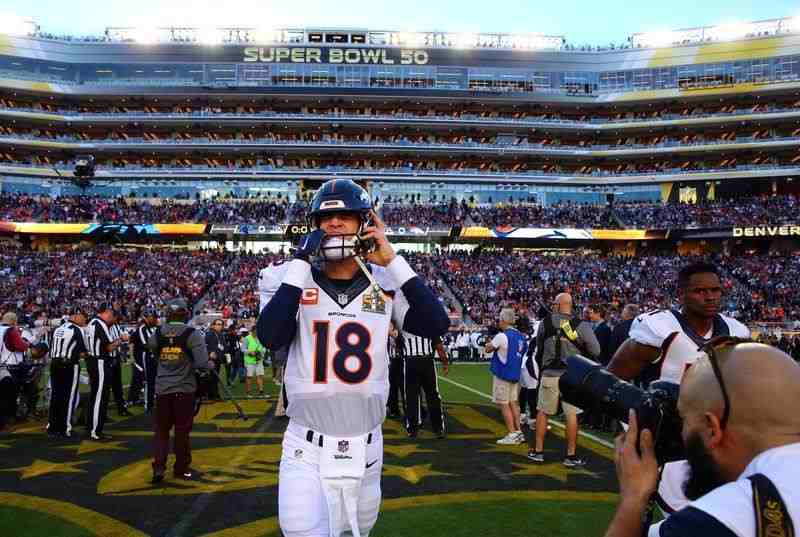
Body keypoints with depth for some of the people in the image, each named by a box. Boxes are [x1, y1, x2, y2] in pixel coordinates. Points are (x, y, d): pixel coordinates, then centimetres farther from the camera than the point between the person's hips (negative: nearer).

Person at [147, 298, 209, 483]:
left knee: (161, 428, 14)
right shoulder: (192, 334, -12)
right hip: (184, 388, -2)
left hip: (162, 388, 3)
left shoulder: (157, 333, -2)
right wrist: (204, 369, 2)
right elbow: (202, 363, -18)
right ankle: (181, 468, 19)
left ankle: (158, 467, 6)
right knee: (182, 430, 9)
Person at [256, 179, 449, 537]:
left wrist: (391, 260, -14)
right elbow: (269, 337, -22)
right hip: (306, 450, -2)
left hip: (365, 449, 3)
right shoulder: (290, 278, -5)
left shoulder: (385, 283, -1)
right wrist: (301, 262, -19)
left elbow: (437, 325, -15)